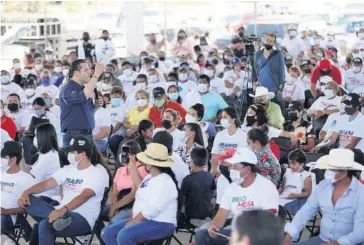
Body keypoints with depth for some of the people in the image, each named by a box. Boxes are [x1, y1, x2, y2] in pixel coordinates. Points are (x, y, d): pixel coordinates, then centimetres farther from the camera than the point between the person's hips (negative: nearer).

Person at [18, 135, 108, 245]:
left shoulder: (96, 174, -7)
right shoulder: (67, 170, 17)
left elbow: (84, 196, -24)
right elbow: (46, 183, 9)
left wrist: (63, 210, -41)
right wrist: (26, 192, -11)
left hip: (83, 219, -8)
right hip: (61, 213, 8)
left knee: (46, 225, -35)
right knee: (27, 199, -16)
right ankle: (57, 219, -37)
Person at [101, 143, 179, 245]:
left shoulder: (164, 182, -19)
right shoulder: (150, 177, 14)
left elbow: (151, 211, -25)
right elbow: (141, 189, 36)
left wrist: (132, 222, -16)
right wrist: (133, 167, 31)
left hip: (160, 224, -11)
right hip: (142, 220, 11)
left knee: (124, 235, -32)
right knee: (108, 232, 0)